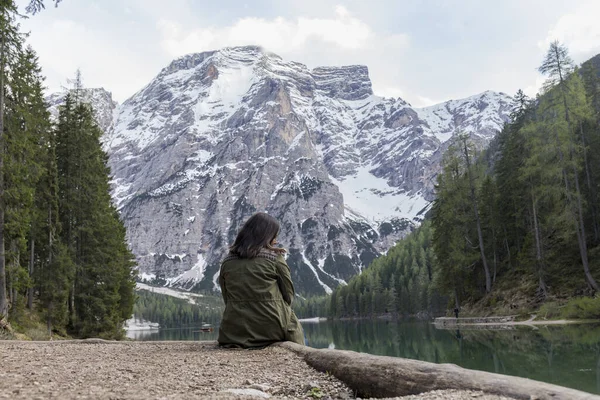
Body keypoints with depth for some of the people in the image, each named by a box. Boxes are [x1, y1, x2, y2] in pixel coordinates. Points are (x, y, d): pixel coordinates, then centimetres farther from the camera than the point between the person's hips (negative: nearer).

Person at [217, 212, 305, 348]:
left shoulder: (226, 263, 4)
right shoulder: (275, 258, -6)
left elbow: (227, 300, 6)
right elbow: (288, 295, -2)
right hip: (272, 330, -4)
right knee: (296, 330, 28)